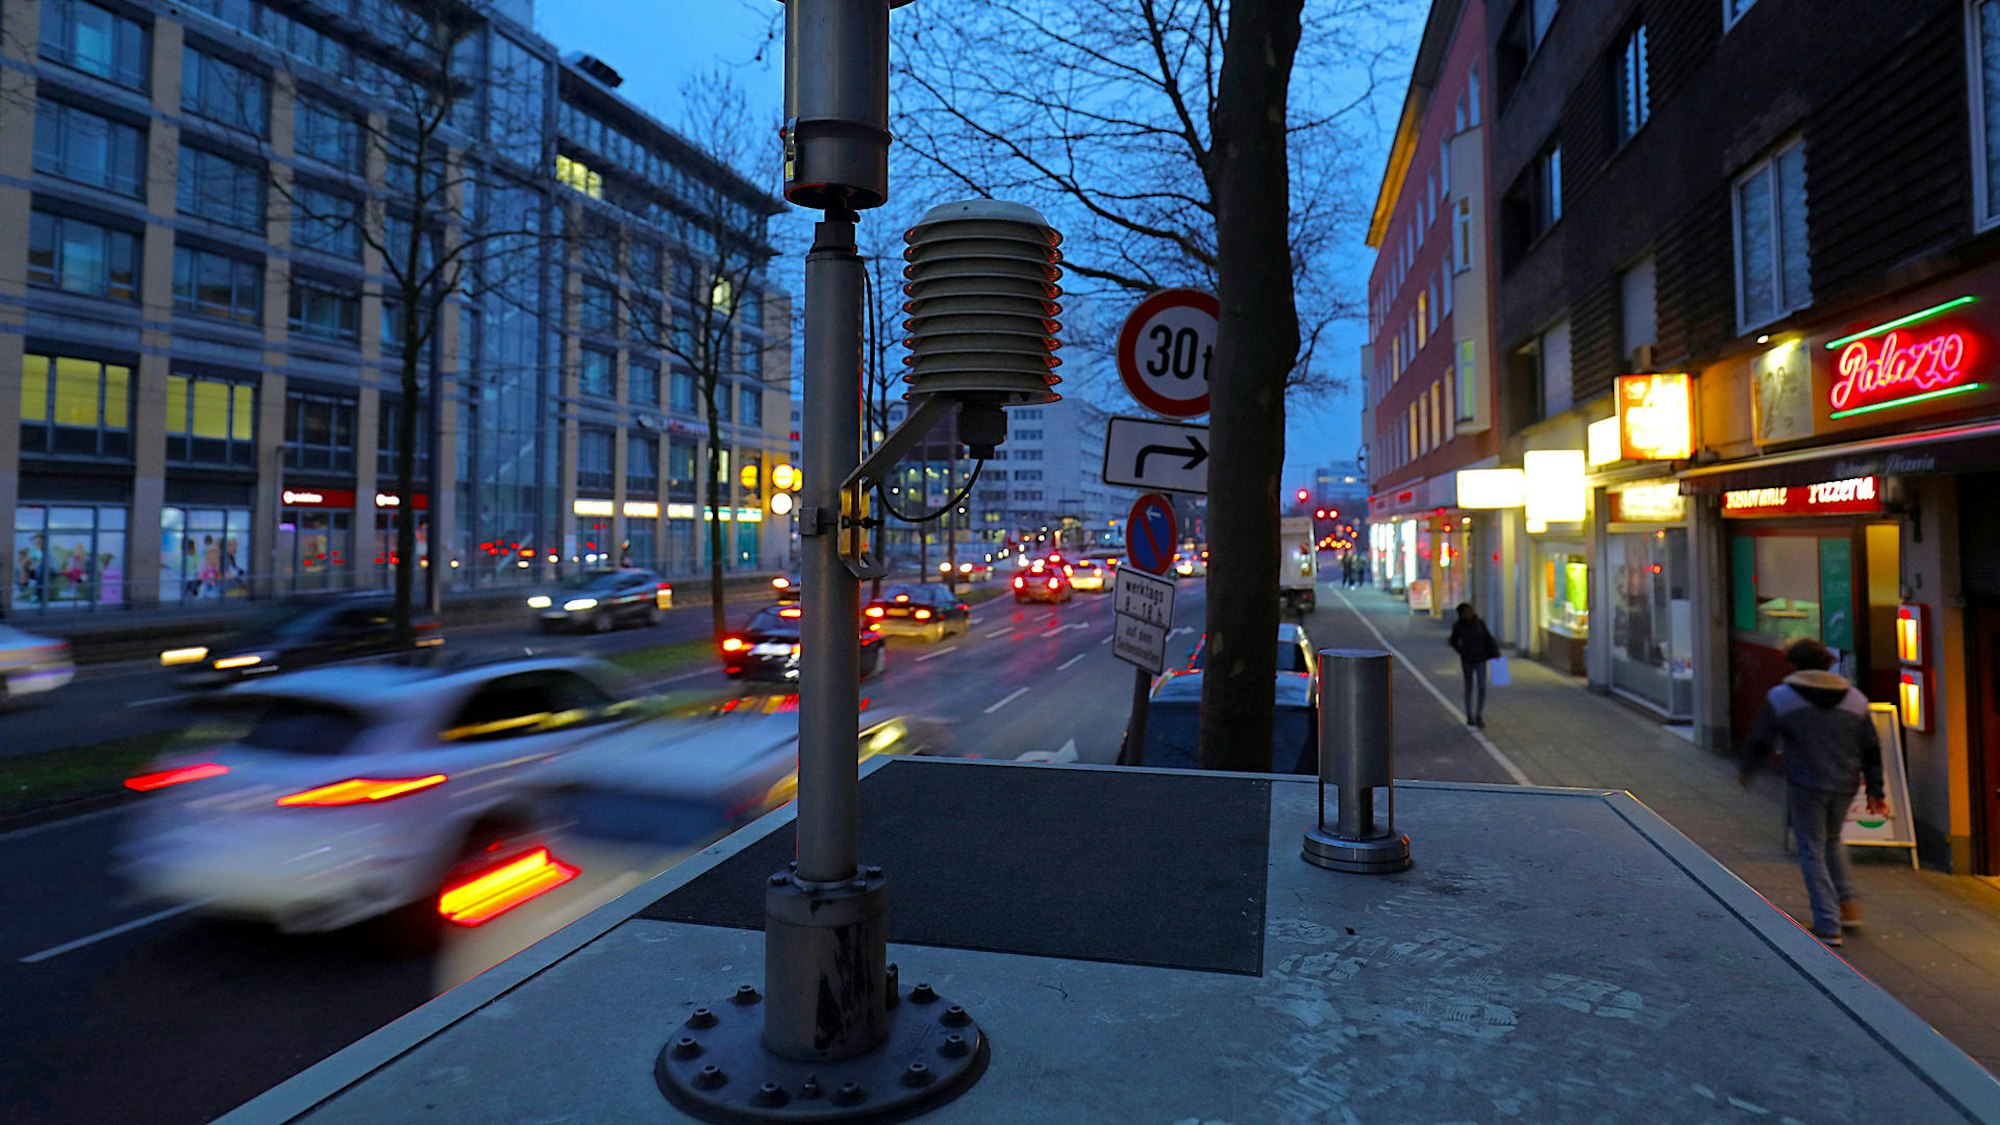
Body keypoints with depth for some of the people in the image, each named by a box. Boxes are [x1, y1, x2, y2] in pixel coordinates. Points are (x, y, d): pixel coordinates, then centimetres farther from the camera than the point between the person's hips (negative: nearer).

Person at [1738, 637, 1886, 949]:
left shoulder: (1780, 698, -7)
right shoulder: (1855, 699, 6)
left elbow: (1760, 741, -3)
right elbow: (1872, 750, 8)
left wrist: (1745, 770, 13)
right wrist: (1875, 791, 13)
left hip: (1806, 786, -4)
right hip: (1845, 787, 5)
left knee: (1812, 852, 4)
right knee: (1831, 840, 27)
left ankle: (1828, 926, 4)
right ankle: (1847, 904, 24)